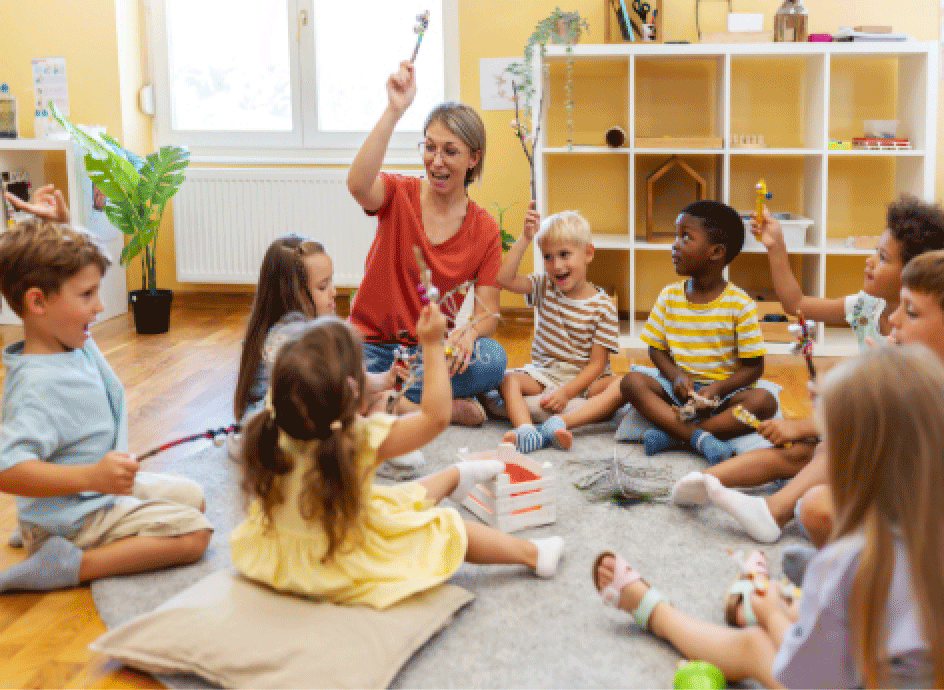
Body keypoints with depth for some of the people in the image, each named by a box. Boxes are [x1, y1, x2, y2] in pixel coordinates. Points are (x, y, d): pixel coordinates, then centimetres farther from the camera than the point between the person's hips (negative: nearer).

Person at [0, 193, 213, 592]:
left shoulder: (75, 343, -1)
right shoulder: (37, 385, -30)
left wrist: (60, 223, -1)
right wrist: (92, 476, -46)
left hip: (103, 489, 10)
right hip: (74, 516, -10)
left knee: (192, 495, 23)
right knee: (194, 533, -16)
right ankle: (69, 563, -16)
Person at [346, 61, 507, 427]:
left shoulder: (485, 230, 0)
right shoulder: (400, 194, -4)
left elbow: (488, 313, -4)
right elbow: (358, 185, -30)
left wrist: (471, 331, -29)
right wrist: (394, 111, -36)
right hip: (371, 343, -1)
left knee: (493, 359, -30)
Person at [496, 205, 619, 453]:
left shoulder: (603, 307, -6)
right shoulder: (544, 288, 6)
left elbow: (597, 363, -11)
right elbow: (505, 279, -11)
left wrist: (566, 392, -25)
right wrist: (525, 238, -15)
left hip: (584, 378, -3)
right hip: (543, 372, 3)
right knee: (508, 380, -25)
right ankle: (526, 431, -48)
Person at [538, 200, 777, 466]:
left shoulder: (740, 304, -8)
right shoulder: (669, 297, 4)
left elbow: (753, 367, -7)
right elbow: (657, 349, 9)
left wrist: (718, 388, -23)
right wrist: (677, 376, -12)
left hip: (723, 392, -3)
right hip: (679, 387, 3)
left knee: (764, 401, -32)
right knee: (631, 382, -22)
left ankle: (673, 435, -37)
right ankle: (700, 437, -37)